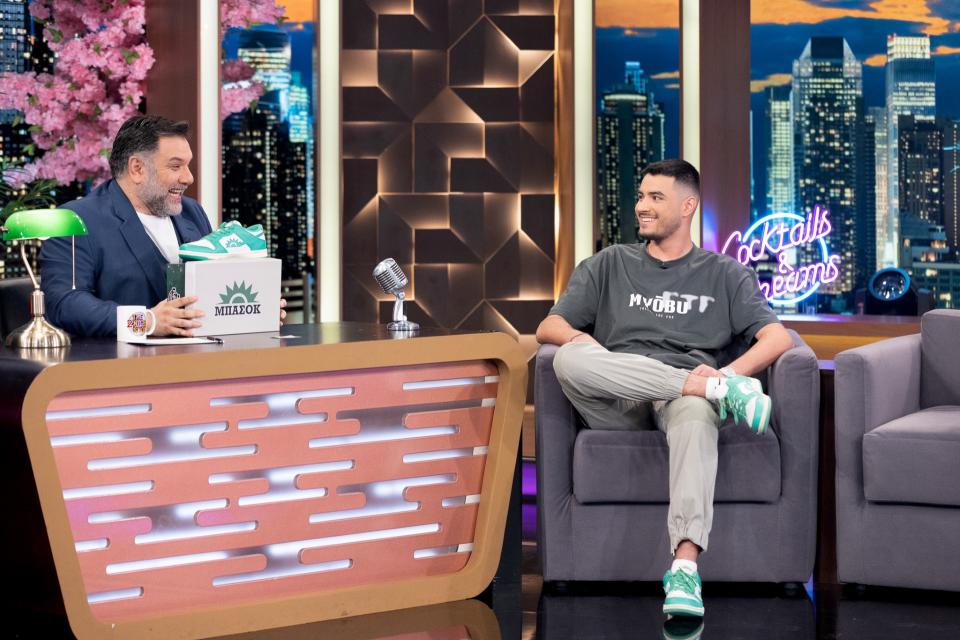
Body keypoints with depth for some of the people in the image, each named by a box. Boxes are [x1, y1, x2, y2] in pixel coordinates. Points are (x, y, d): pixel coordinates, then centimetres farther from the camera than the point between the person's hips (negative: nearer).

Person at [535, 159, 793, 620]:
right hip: (619, 405, 2)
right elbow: (548, 328, 15)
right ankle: (718, 390, -32)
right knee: (568, 358, -32)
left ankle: (684, 565, -57)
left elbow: (777, 339, 6)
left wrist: (730, 371, -15)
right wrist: (581, 341, -11)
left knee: (696, 416, -41)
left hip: (683, 400, -2)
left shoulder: (725, 275, 19)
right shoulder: (609, 265, 24)